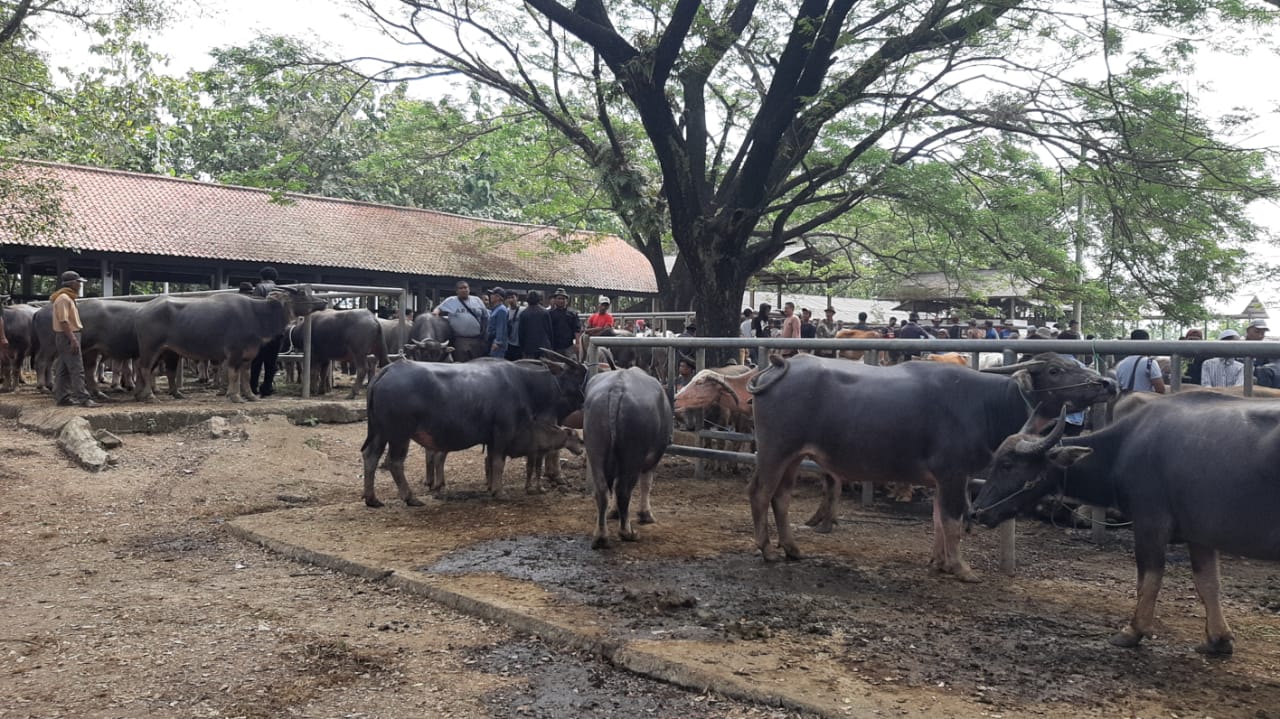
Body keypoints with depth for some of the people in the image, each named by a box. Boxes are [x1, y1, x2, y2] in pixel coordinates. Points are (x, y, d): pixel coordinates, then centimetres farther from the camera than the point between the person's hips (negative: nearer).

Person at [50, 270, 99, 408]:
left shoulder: (68, 298, 16)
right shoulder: (64, 298, -14)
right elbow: (63, 321, -21)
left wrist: (73, 338, 17)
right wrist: (73, 339, -24)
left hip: (69, 337, 10)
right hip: (67, 336, -10)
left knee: (63, 370, 12)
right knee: (77, 369, -11)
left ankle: (63, 398, 17)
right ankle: (82, 399, -11)